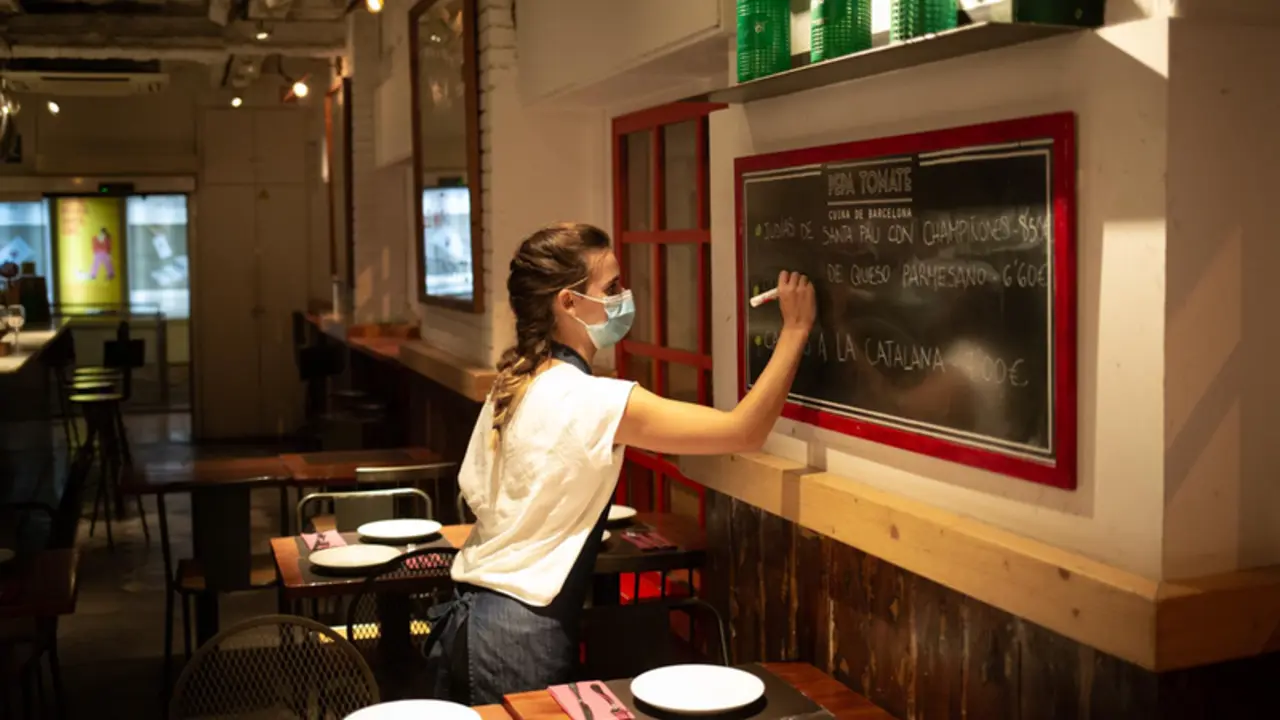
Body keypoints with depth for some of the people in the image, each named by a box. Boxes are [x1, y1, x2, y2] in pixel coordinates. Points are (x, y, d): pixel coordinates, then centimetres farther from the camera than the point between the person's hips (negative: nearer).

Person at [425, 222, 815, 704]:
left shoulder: (513, 383, 4)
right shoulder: (594, 402, -21)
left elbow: (474, 491, 11)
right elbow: (746, 432, -22)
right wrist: (795, 329, -15)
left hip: (469, 613, 8)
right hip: (521, 633, -8)